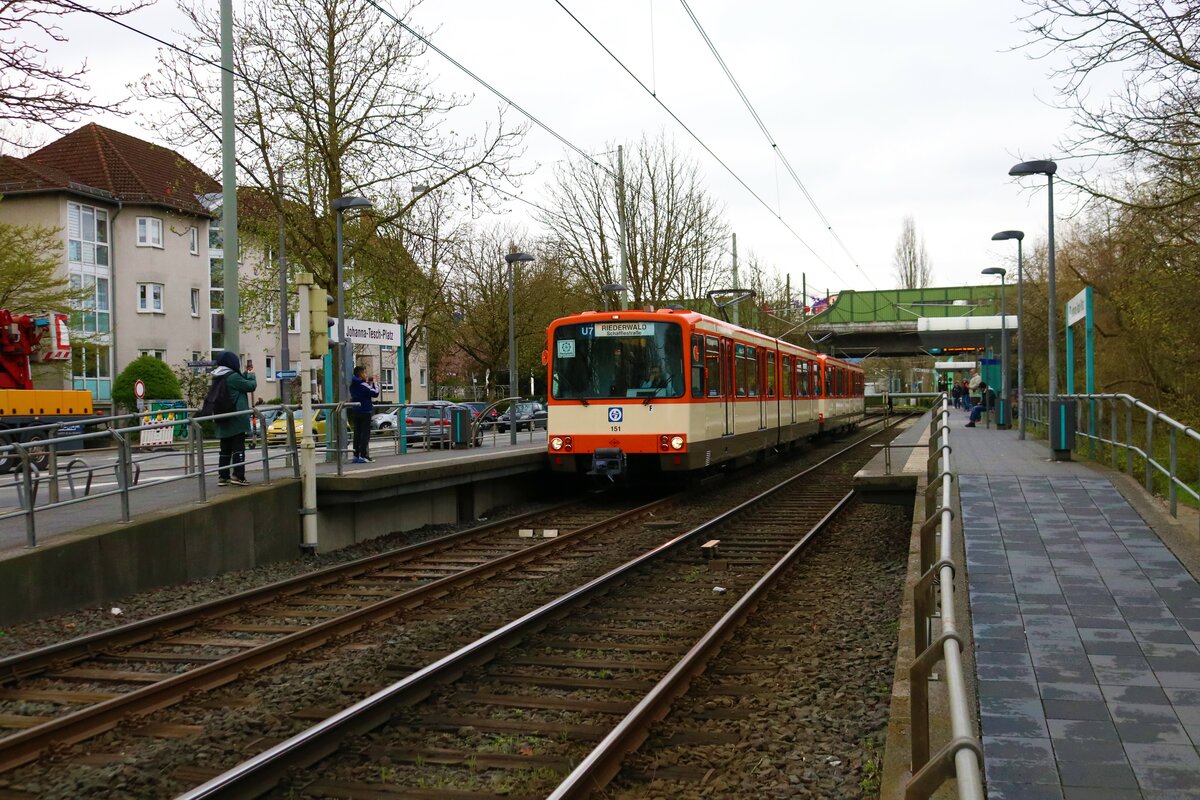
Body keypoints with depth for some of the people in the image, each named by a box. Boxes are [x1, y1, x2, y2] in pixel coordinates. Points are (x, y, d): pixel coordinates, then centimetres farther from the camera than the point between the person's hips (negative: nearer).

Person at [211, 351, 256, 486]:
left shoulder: (217, 379, 11)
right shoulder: (233, 377, -15)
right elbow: (251, 385, -7)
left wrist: (246, 373, 18)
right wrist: (251, 374, 9)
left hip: (223, 421, 8)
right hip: (237, 419, -8)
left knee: (225, 449, 11)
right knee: (238, 447, -5)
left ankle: (223, 476, 12)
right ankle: (238, 476, -9)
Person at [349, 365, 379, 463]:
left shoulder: (353, 385, 9)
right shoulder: (363, 385, -15)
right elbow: (375, 393, -13)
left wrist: (369, 383, 12)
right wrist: (373, 383, -1)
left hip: (355, 412, 8)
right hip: (365, 412, -7)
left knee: (357, 433, 9)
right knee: (365, 434, -5)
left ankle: (356, 455, 9)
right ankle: (363, 456, -9)